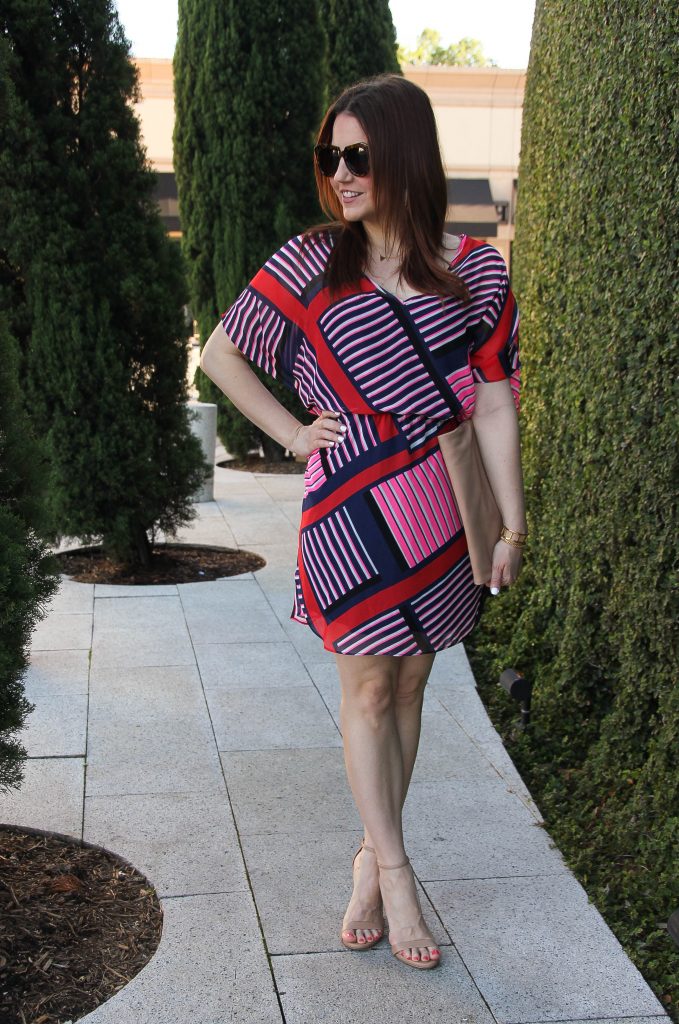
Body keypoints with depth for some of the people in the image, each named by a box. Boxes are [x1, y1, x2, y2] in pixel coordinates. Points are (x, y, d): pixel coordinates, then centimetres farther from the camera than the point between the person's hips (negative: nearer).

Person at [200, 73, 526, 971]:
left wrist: (514, 525, -2)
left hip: (443, 513, 2)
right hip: (350, 508, -1)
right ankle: (395, 872, 14)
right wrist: (293, 433, 2)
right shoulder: (313, 264, -1)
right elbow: (220, 353, 9)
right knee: (368, 690, 2)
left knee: (408, 686, 10)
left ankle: (372, 862, 25)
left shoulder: (475, 272, 0)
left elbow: (494, 406, 0)